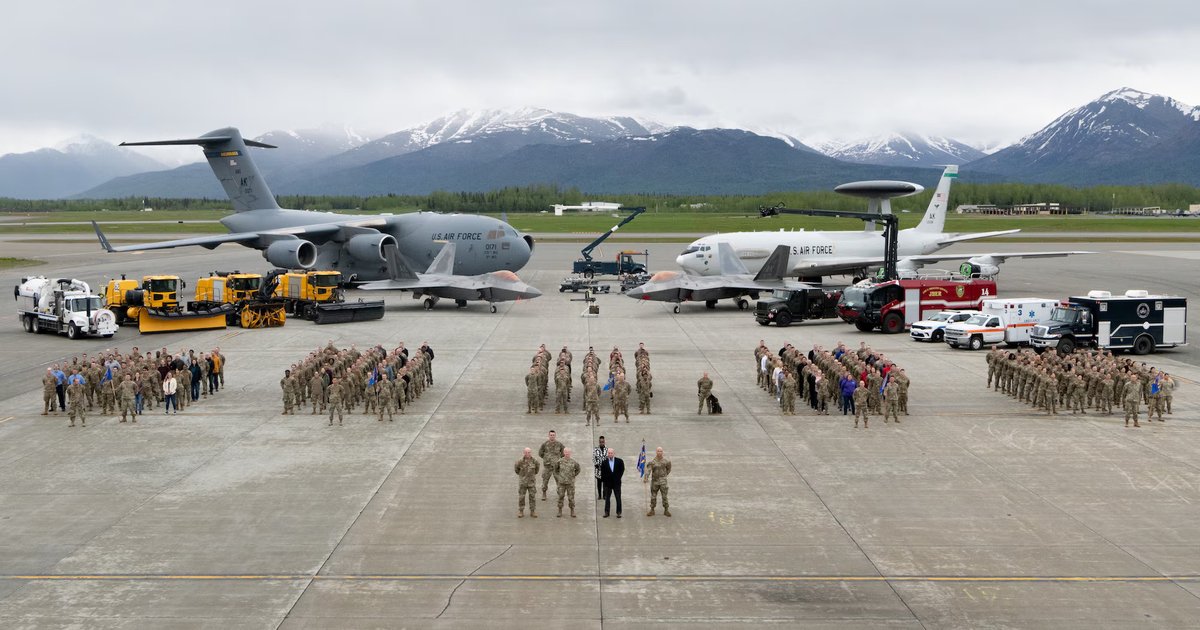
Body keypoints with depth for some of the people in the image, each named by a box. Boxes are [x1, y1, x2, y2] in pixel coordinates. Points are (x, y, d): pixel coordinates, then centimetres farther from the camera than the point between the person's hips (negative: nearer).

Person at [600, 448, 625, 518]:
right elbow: (602, 472, 3)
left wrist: (618, 477, -2)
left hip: (616, 483, 0)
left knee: (618, 498, 3)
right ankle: (606, 512, 11)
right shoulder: (604, 462, -2)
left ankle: (618, 513, 9)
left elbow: (622, 470, 4)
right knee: (607, 498, 5)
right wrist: (604, 480, -3)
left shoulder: (620, 461, -2)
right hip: (607, 483, 0)